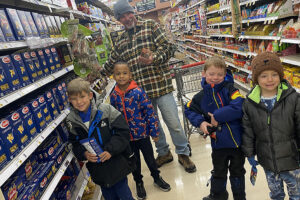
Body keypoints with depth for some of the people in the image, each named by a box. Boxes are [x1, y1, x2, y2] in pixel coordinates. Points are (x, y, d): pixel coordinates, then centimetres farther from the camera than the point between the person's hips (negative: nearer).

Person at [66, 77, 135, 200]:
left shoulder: (106, 110, -15)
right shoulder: (72, 121, -2)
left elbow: (122, 132, -15)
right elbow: (75, 144, 6)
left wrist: (110, 150, -24)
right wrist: (84, 154, -13)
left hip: (116, 163, -3)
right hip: (97, 169, 4)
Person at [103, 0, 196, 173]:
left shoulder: (150, 26, 1)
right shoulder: (121, 42, 14)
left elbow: (169, 47, -9)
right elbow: (111, 65, 25)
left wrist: (153, 58, -25)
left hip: (160, 85, -4)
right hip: (140, 92, 5)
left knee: (174, 124, 2)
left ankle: (183, 153, 26)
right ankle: (164, 153, 37)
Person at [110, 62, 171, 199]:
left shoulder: (138, 92, -16)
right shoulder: (113, 96, -5)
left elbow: (150, 112, -13)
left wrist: (154, 131, -11)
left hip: (142, 133, -2)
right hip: (126, 137, 3)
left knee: (149, 158, 16)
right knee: (134, 161, 20)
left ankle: (157, 178, 43)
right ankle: (138, 182, 44)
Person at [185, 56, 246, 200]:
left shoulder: (230, 89, -13)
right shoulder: (201, 96, -3)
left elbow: (239, 107, -27)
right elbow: (188, 110, 9)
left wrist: (217, 116, -24)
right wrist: (200, 122, -7)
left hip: (238, 139, -2)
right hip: (218, 142, 2)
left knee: (237, 171, 21)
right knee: (219, 172, 22)